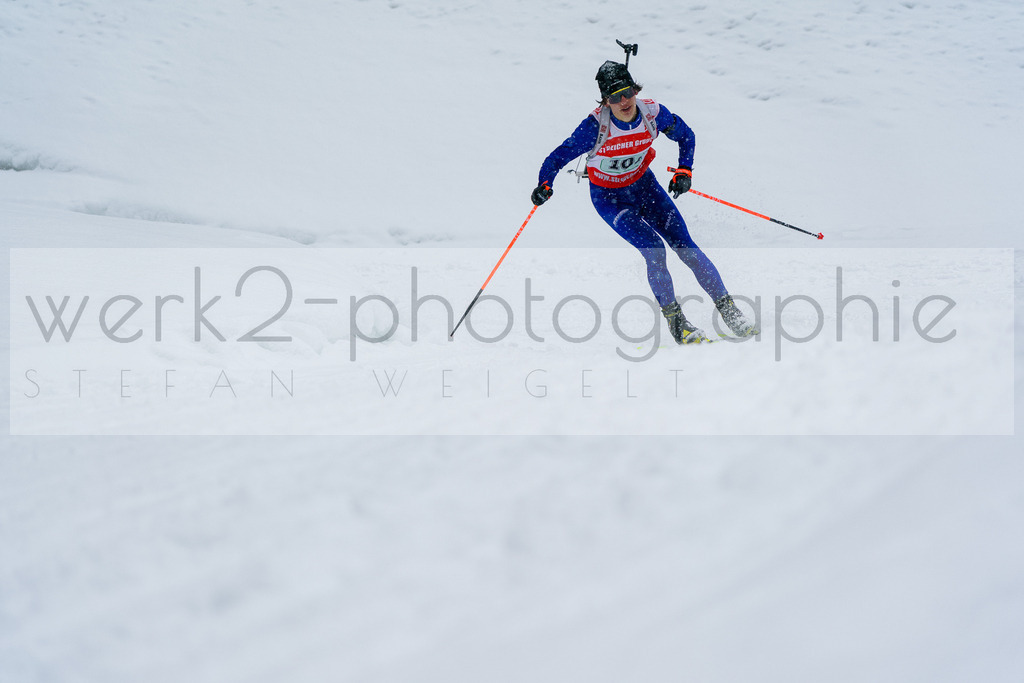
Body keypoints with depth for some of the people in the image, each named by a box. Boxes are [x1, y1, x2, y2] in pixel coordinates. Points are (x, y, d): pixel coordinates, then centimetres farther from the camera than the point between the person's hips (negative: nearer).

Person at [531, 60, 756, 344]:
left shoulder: (653, 113, -19)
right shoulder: (596, 125, -28)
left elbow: (685, 135, 1)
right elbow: (559, 157, -24)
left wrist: (684, 171, -11)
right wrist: (545, 186, -41)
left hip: (643, 184, 3)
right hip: (608, 196, -3)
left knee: (684, 246, -8)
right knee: (654, 249, -22)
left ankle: (729, 311, 2)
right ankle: (676, 322, -9)